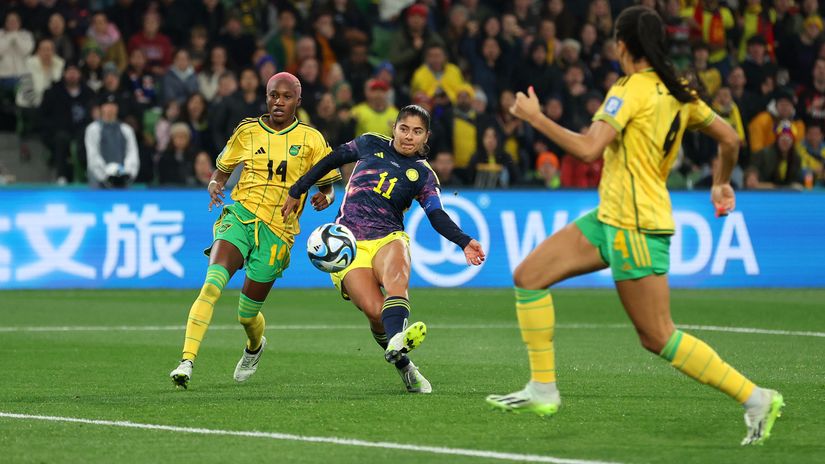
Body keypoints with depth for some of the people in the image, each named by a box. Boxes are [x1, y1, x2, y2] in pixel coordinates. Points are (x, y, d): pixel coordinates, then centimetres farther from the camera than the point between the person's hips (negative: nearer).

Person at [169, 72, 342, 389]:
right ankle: (187, 362, -30)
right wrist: (215, 186, -5)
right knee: (213, 284, -25)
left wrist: (324, 199, -12)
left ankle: (255, 347, 42)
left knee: (247, 315, 5)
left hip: (278, 230, 0)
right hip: (240, 216, 1)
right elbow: (222, 170, 18)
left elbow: (327, 187, 12)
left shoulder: (311, 140, 4)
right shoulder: (247, 131, 8)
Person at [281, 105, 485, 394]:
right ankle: (404, 367, -11)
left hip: (389, 238, -1)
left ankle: (395, 344, -64)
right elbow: (331, 161, 24)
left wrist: (464, 242, -17)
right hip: (349, 244, 1)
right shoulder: (371, 145, 14)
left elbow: (437, 217, 0)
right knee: (375, 310, -25)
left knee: (396, 280, -38)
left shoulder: (423, 176, 12)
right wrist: (297, 192, 23)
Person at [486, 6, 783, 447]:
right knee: (528, 276, 7)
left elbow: (588, 148, -24)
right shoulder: (676, 92, 9)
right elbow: (729, 137, 14)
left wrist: (534, 117, -12)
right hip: (612, 217, 9)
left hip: (636, 226, -9)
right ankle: (542, 390, 8)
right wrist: (722, 183, 32)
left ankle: (755, 398, -2)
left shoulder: (630, 91, -15)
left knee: (659, 337, -6)